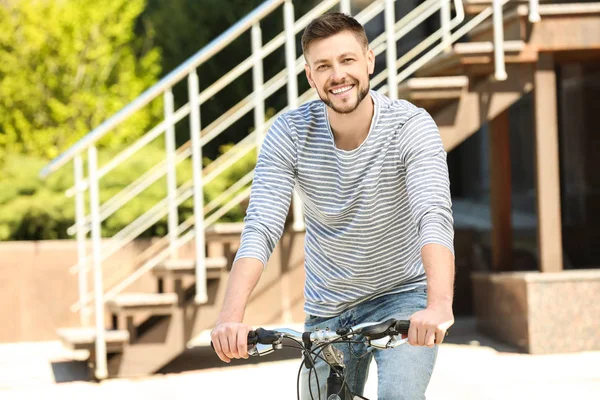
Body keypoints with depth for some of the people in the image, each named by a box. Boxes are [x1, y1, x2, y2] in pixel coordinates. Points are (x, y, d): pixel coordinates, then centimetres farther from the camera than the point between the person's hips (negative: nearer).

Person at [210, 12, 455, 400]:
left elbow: (435, 219, -34)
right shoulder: (289, 133, -14)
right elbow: (261, 228, -23)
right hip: (327, 310, 3)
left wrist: (439, 305, -53)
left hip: (402, 298, -3)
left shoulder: (411, 126, -20)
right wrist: (231, 317, -40)